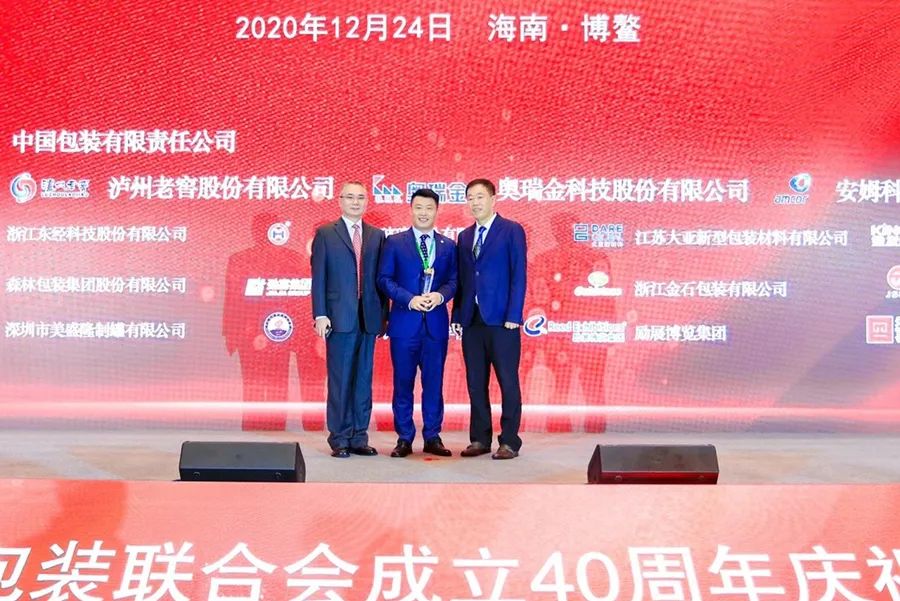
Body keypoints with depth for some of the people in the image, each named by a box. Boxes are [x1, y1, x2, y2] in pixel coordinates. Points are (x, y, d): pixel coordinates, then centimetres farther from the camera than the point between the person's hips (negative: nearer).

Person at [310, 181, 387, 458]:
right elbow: (318, 277, 0)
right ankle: (339, 438, 7)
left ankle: (359, 437, 14)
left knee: (364, 380, 6)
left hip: (369, 318, 3)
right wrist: (320, 315, -8)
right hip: (339, 317, -3)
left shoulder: (377, 236, 12)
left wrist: (384, 314, 6)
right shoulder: (325, 234, 4)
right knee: (340, 380, 0)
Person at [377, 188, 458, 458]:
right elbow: (384, 279, -2)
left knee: (433, 382, 6)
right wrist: (409, 299, -14)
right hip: (404, 322, -2)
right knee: (403, 382, 4)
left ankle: (432, 437, 15)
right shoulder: (394, 242, 4)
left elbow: (454, 280, 6)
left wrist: (441, 295, -15)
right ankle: (404, 438, 13)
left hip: (437, 323, 2)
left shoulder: (448, 246, 11)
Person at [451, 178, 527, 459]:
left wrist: (513, 316, -13)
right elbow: (462, 279, 15)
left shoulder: (511, 231, -1)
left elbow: (518, 275, -6)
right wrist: (458, 316, 7)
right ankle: (479, 439, 17)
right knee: (475, 383, 8)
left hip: (501, 320, -5)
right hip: (472, 320, 6)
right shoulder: (465, 236, 16)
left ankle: (509, 441, 7)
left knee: (508, 382, 0)